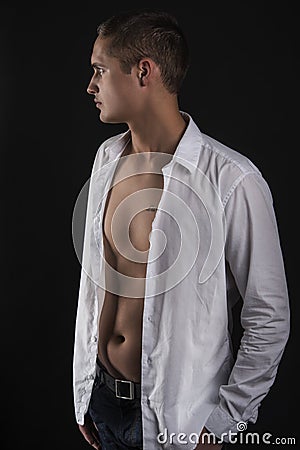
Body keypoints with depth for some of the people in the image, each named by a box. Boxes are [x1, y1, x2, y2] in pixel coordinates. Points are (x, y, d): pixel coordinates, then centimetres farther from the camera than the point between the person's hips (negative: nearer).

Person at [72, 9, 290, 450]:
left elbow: (269, 320, -14)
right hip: (101, 394, 6)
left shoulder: (232, 180, -20)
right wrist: (84, 394, 11)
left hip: (176, 413, -5)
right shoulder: (108, 157, 0)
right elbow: (94, 279, 8)